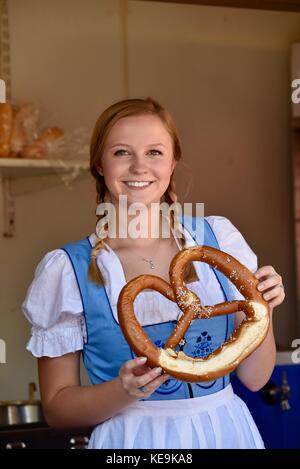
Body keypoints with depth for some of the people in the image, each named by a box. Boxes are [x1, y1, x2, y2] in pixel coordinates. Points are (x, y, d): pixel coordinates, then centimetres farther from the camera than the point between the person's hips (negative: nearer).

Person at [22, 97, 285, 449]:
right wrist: (125, 391, -20)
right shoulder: (66, 270, -9)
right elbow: (56, 406, -5)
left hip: (227, 432, 3)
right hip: (135, 438, -3)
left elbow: (254, 378, 2)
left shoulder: (219, 237, -2)